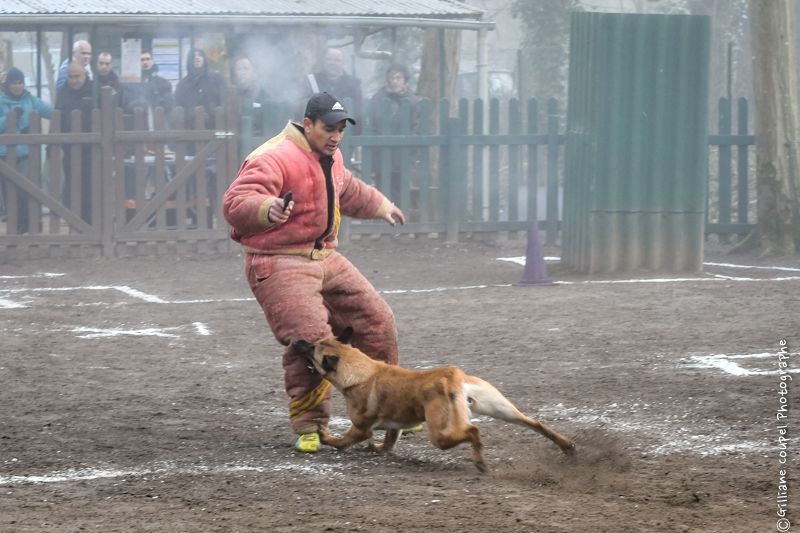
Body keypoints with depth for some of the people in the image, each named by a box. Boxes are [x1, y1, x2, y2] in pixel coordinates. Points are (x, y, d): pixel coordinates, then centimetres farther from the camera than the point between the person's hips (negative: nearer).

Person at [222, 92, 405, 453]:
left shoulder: (330, 158, 12)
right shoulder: (275, 159, -19)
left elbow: (348, 190, 36)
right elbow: (235, 203, -30)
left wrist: (381, 207, 46)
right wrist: (268, 209, -49)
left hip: (326, 258, 9)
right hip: (281, 264, -9)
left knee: (377, 320, 8)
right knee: (311, 340, -21)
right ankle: (309, 429, -6)